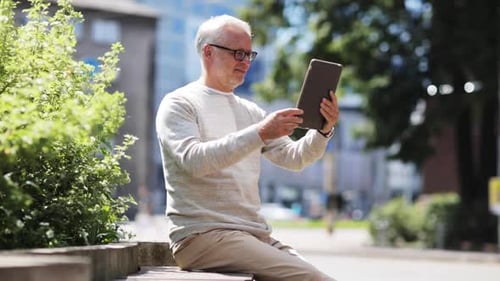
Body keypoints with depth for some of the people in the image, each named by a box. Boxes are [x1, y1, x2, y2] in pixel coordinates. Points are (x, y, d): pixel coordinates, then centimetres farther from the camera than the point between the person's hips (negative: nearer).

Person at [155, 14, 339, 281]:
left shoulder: (249, 111, 20)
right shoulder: (178, 104, -1)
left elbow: (294, 158, 12)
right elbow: (194, 160, -20)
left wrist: (323, 131, -8)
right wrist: (259, 134, -28)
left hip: (255, 234, 7)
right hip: (203, 234, -7)